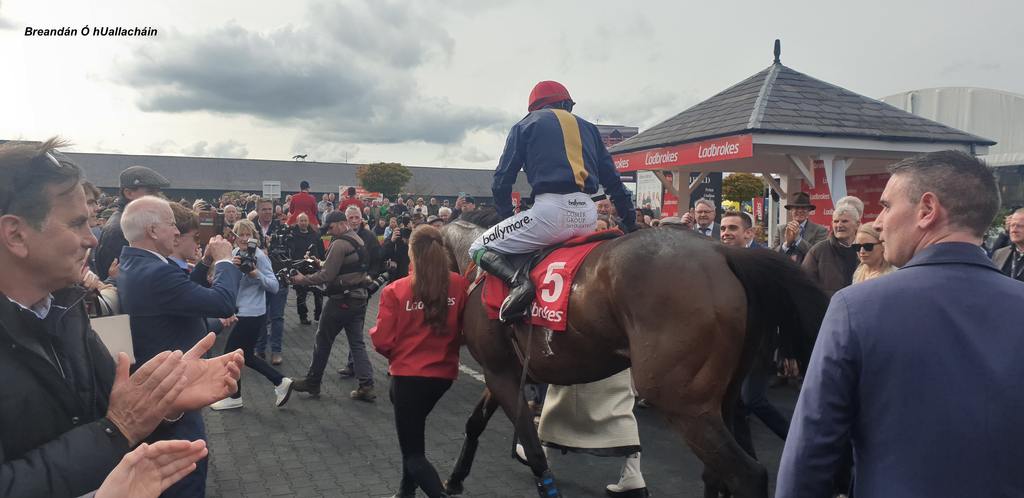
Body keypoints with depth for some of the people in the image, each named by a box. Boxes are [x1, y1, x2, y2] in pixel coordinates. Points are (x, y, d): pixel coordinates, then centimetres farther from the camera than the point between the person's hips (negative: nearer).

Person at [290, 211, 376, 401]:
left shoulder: (339, 244, -17)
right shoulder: (358, 241, 12)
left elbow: (326, 276, -20)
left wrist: (303, 279, -8)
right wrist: (322, 263, 12)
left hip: (341, 300, -8)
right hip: (359, 297, 8)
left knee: (323, 341, 8)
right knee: (357, 343, 8)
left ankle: (312, 382, 21)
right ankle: (366, 385, 1)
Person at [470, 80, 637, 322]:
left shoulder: (526, 125, 13)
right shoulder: (588, 128, 24)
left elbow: (502, 180, 8)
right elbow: (613, 182, 21)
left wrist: (507, 218, 21)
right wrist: (631, 224, 24)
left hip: (550, 209, -5)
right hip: (588, 215, 5)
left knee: (479, 248, 7)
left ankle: (517, 281, -20)